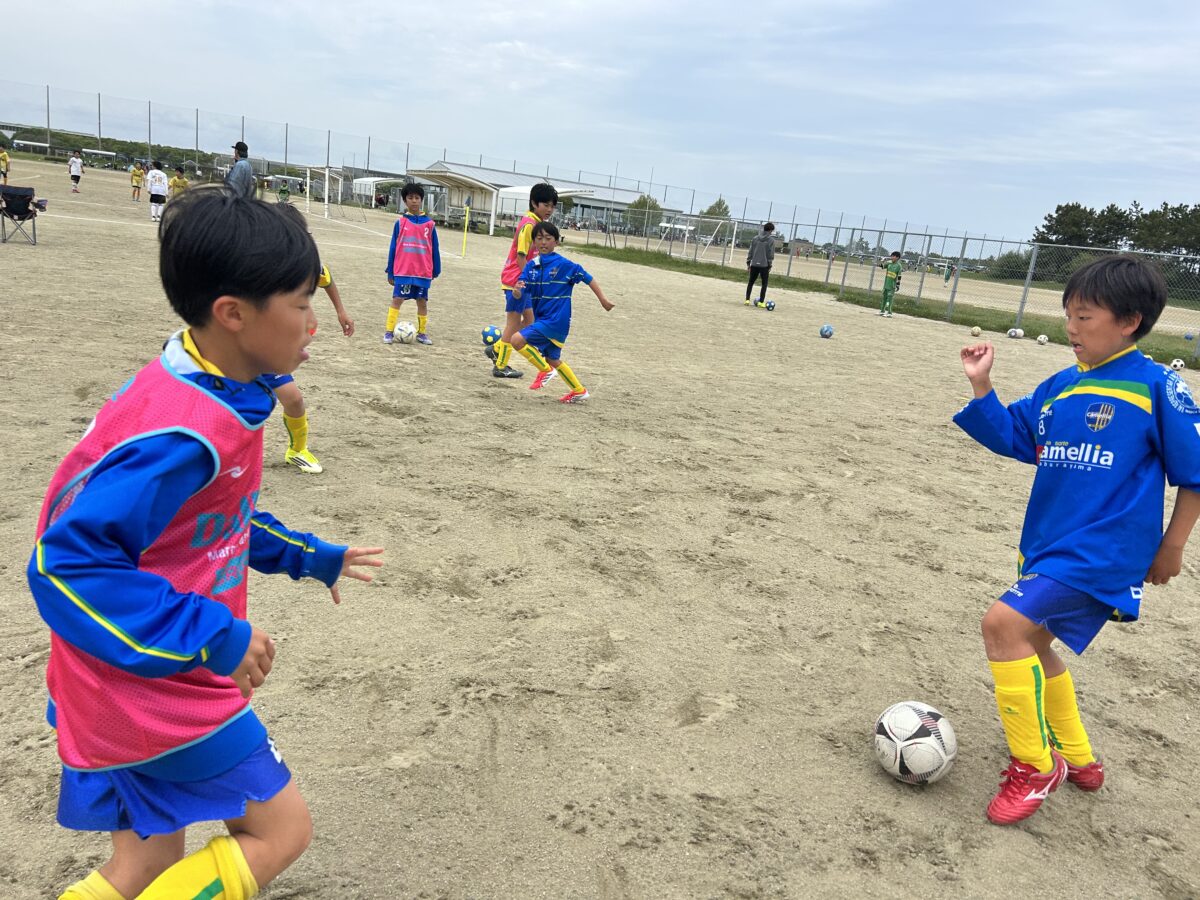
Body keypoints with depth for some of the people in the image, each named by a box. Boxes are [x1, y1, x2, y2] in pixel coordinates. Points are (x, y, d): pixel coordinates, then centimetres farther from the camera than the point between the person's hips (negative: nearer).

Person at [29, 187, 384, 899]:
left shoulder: (210, 397, 3)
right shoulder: (184, 434, -29)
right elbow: (68, 562, -30)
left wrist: (310, 558, 18)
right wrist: (214, 637, -27)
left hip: (151, 678, 9)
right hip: (162, 688, -9)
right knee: (283, 830, 6)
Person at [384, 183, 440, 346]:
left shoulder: (429, 224, 3)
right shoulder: (400, 222, 2)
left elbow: (435, 249, 8)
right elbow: (393, 247, 5)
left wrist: (436, 271, 8)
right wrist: (390, 272, 4)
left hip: (423, 272, 1)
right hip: (402, 271, -1)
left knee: (422, 301, 8)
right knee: (397, 299, -5)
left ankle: (422, 333, 20)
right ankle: (389, 332, 2)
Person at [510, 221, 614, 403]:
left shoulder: (564, 264, -12)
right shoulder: (531, 266, 3)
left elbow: (587, 278, -3)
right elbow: (519, 295, -3)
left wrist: (602, 299, -2)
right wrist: (516, 290, -26)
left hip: (556, 320, -7)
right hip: (542, 320, 7)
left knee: (517, 340, -18)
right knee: (553, 359, 18)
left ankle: (545, 370, 1)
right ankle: (579, 391, 33)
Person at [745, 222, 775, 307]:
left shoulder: (756, 238, 7)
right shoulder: (771, 240, -6)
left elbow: (751, 251, 7)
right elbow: (771, 254, -7)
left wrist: (748, 262, 12)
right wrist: (769, 266, -2)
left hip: (754, 264, 4)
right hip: (764, 265, -4)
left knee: (750, 282, 13)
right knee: (764, 284, 6)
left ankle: (747, 300, 8)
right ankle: (761, 301, 2)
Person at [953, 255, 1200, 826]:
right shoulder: (1060, 387, 8)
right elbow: (1010, 436, 14)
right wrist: (981, 385, 0)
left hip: (1102, 552, -8)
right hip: (1047, 544, 8)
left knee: (1005, 623, -22)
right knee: (1031, 643, 19)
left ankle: (1035, 767, -3)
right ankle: (1077, 759, 43)